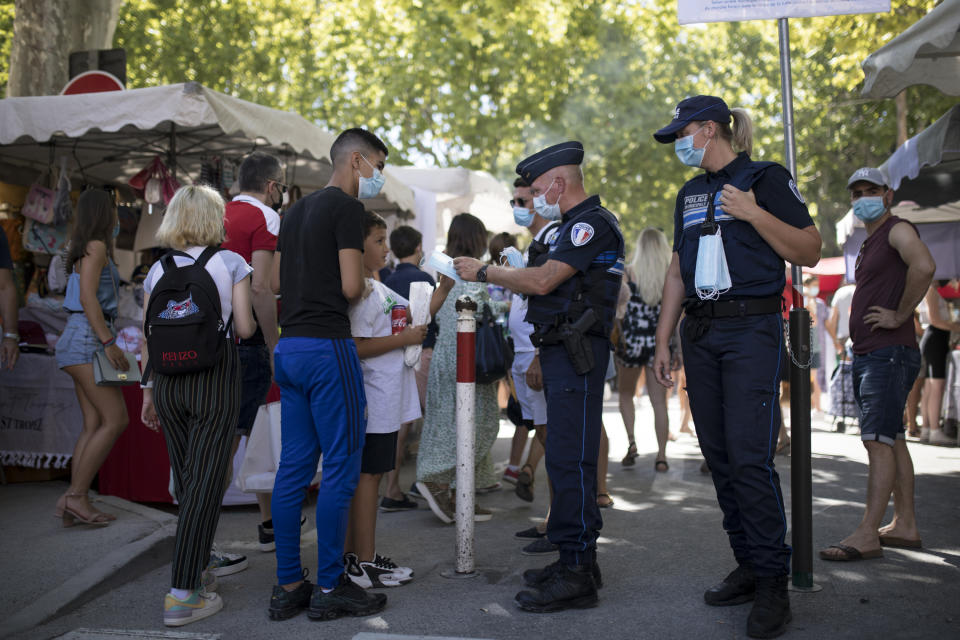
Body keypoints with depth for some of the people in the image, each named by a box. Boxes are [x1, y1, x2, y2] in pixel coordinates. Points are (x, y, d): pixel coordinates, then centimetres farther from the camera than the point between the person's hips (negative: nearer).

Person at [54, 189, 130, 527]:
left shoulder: (88, 250, 22)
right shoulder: (96, 247, -7)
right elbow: (87, 297, -17)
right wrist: (109, 342, -21)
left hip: (83, 342, 10)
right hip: (87, 338, -10)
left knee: (94, 424, 4)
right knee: (116, 420, -12)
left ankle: (76, 502, 0)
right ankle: (75, 496, -13)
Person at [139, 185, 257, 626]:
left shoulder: (158, 269, 8)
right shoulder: (230, 263, -2)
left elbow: (147, 338, 8)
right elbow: (245, 328, -7)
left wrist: (149, 390, 16)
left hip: (167, 379, 5)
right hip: (215, 378, -4)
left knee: (186, 479, 17)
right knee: (205, 483, -3)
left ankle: (198, 564, 34)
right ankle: (183, 595, -5)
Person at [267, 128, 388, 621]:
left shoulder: (296, 211, 19)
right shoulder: (347, 209, -8)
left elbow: (276, 282, 21)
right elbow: (351, 287, -15)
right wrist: (362, 287, 6)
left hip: (289, 346, 9)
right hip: (328, 345, -9)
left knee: (294, 467, 9)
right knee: (341, 468, -2)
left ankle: (288, 586, 15)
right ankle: (330, 588, 5)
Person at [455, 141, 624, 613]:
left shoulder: (593, 223, -10)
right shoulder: (575, 226, 22)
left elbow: (542, 280, -17)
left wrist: (484, 272, -7)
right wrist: (499, 283, 13)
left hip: (577, 353, -11)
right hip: (561, 351, 11)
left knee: (569, 459, -11)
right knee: (567, 457, 13)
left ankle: (576, 574, -7)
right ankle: (576, 560, 21)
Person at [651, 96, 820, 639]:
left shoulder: (766, 178, -1)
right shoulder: (690, 193, 18)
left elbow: (809, 252, -5)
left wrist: (754, 213, -17)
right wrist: (663, 341, 13)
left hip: (752, 330, -7)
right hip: (699, 334, 7)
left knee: (750, 459, -12)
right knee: (720, 459, 7)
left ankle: (773, 584, -2)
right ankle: (748, 568, 17)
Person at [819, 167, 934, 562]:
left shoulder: (898, 230, -8)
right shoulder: (868, 244, 21)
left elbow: (923, 266, -28)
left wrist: (900, 316, -20)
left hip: (890, 353, -10)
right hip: (866, 354, 10)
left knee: (878, 440, -13)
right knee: (892, 441, 11)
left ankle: (867, 535, -15)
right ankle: (905, 525, 17)